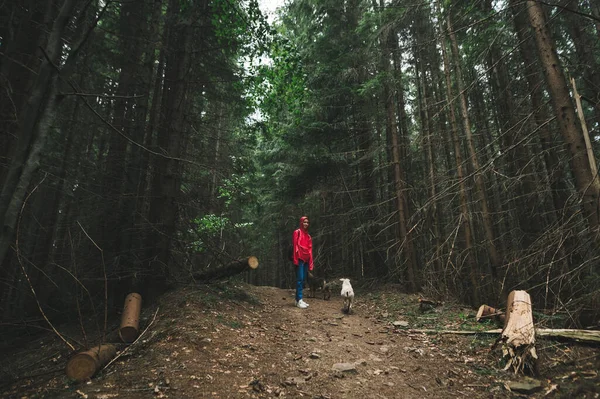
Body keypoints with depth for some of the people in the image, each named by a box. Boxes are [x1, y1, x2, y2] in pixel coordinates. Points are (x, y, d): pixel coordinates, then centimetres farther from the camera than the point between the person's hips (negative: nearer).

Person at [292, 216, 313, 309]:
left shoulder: (308, 235, 17)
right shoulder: (297, 232, -1)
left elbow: (310, 249, 16)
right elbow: (295, 246, -8)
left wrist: (311, 262, 12)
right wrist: (296, 259, -15)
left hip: (306, 259, 7)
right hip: (300, 259, -7)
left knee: (303, 279, 7)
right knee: (300, 279, -10)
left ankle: (298, 299, 13)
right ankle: (299, 300, -10)